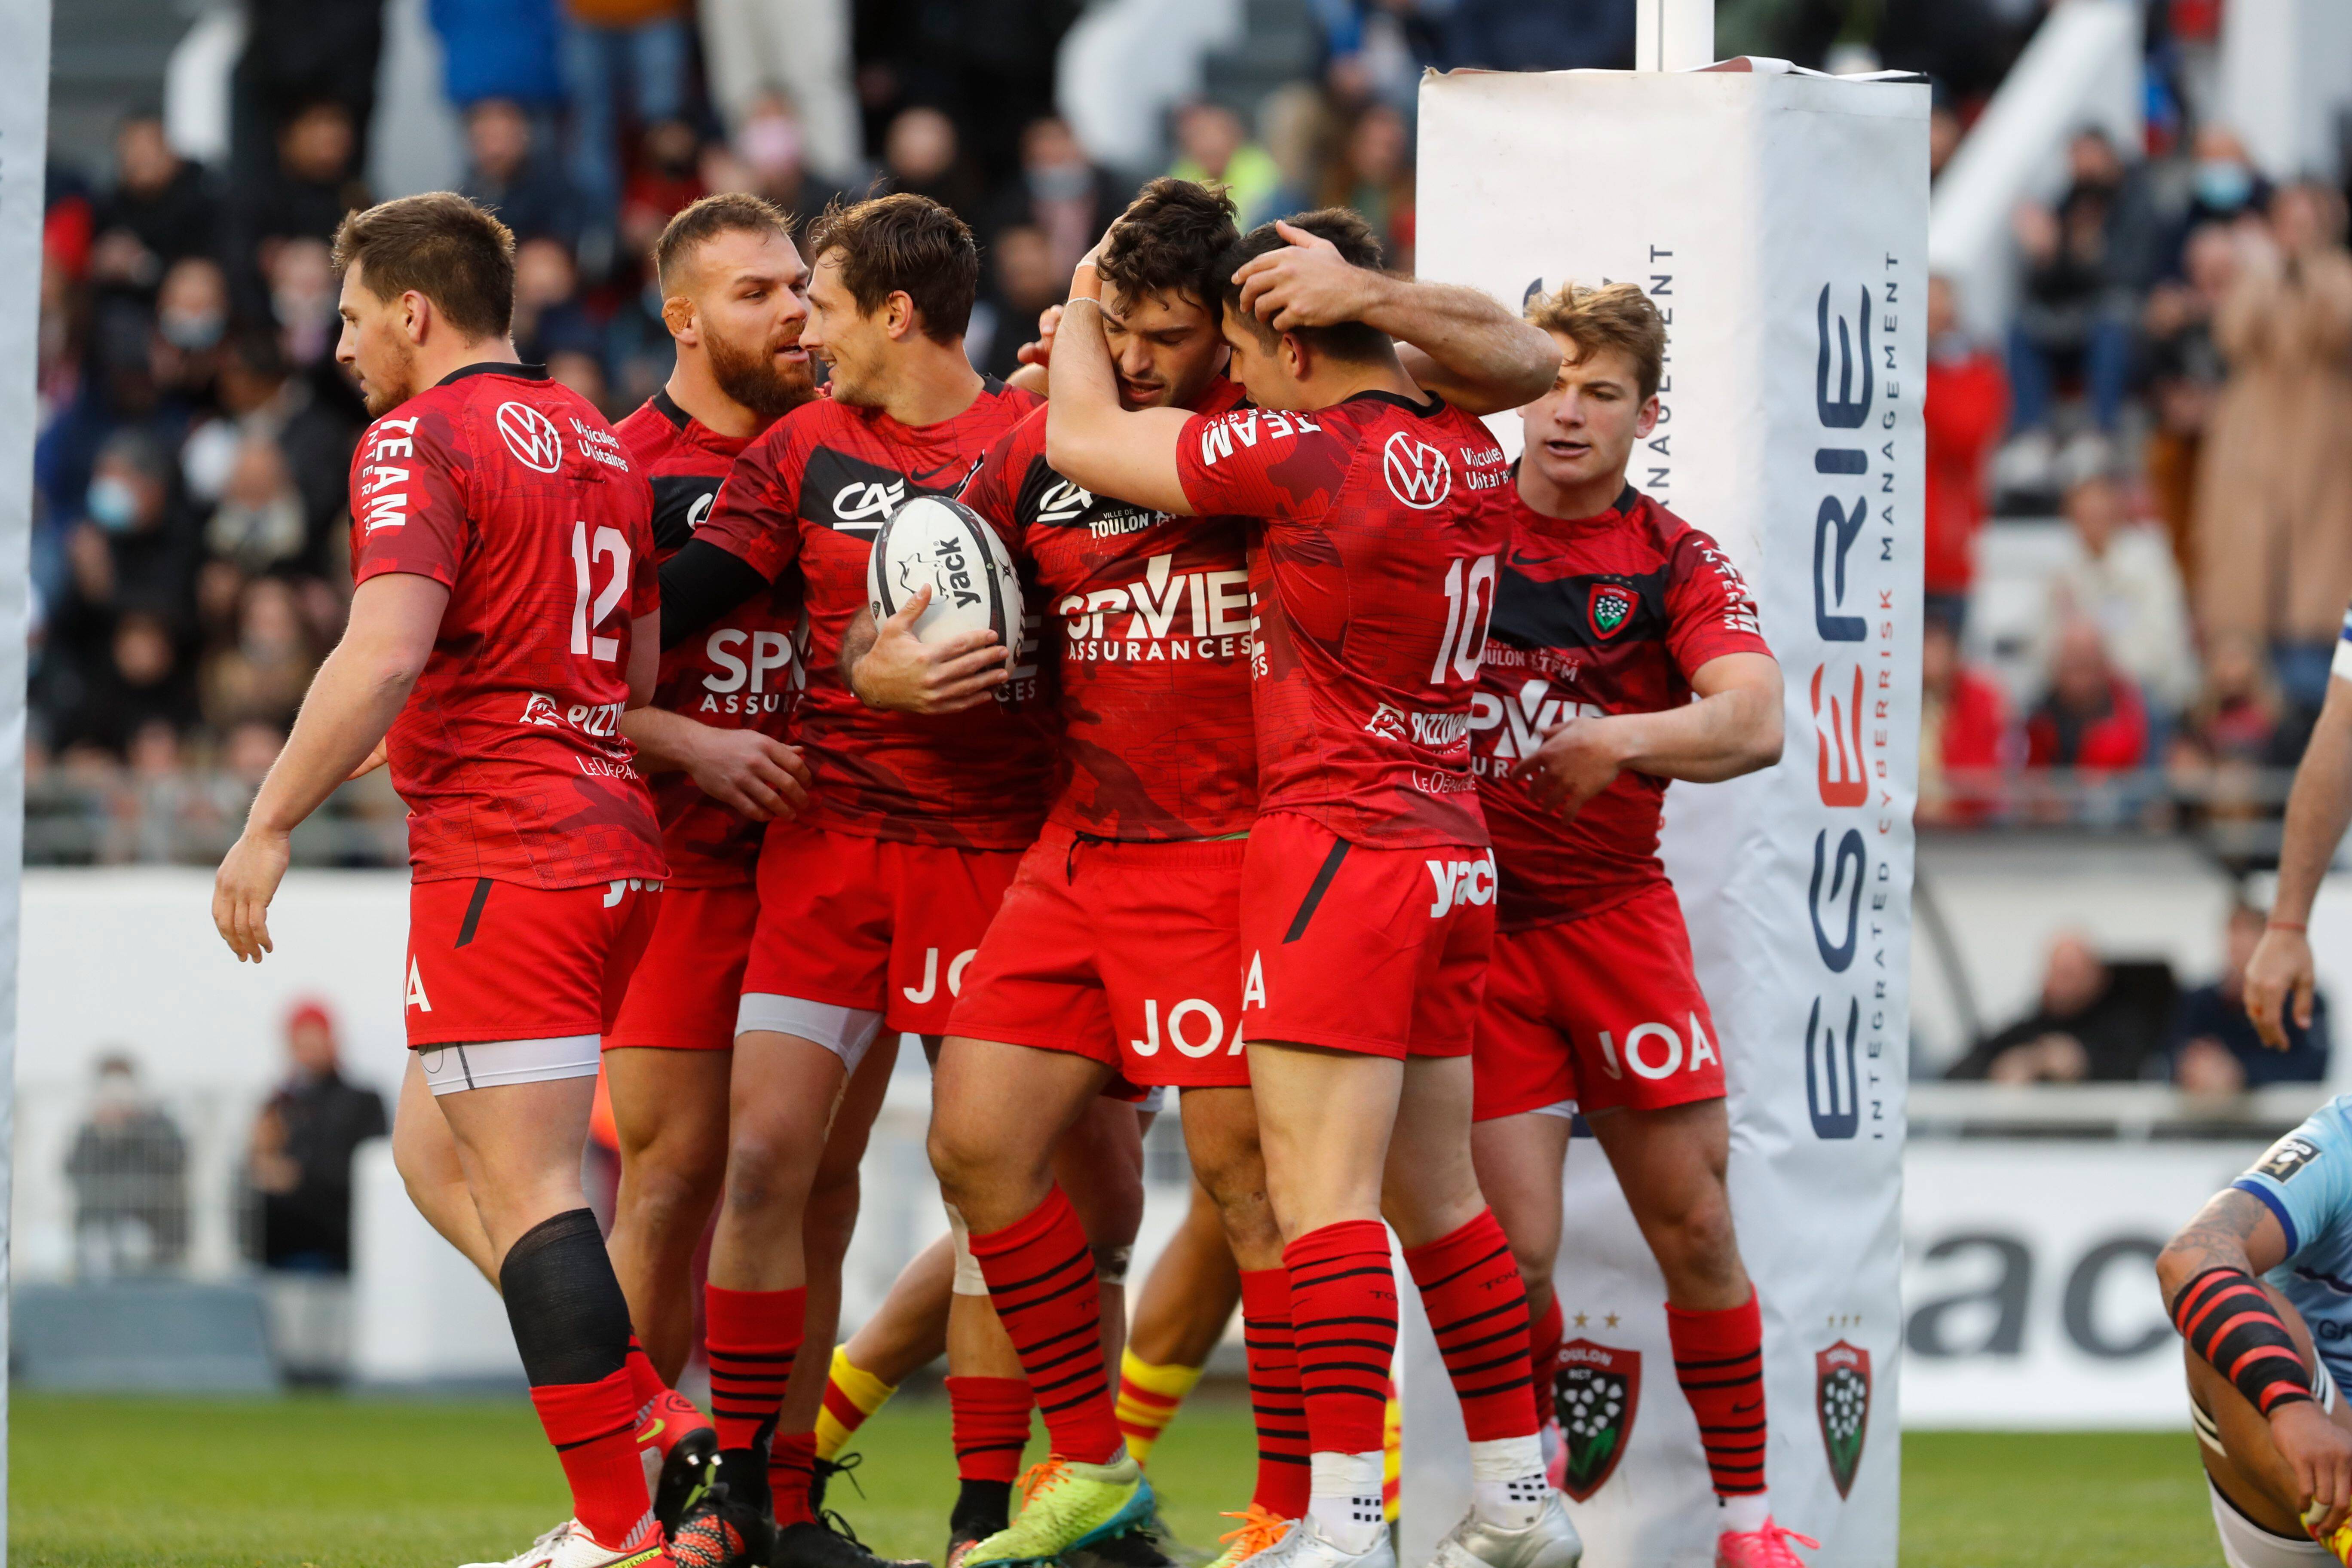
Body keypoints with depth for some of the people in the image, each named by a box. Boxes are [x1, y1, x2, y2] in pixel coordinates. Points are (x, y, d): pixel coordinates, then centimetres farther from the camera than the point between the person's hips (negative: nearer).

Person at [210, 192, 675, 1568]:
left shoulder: (422, 441, -8)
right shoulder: (599, 443, 17)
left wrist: (270, 827, -15)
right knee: (437, 1143, 19)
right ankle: (654, 1427, 9)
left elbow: (385, 654, -20)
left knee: (528, 1191, -8)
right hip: (619, 850, 9)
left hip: (500, 859, -9)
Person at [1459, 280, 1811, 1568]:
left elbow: (1754, 721, -16)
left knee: (1695, 1228, 1)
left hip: (1618, 916, 1)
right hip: (1471, 917, -1)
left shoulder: (1677, 565, -1)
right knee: (1513, 1244, -8)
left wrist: (1630, 738, -35)